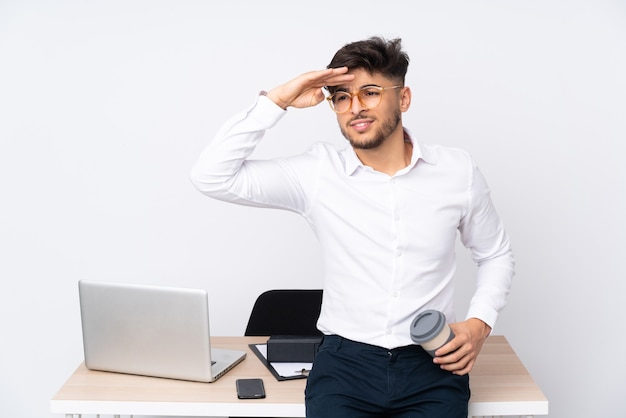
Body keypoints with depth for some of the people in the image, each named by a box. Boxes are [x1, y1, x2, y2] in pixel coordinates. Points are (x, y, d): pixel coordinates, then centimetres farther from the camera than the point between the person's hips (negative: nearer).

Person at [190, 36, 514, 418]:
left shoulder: (458, 171, 2)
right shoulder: (317, 173, -2)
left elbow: (496, 254, 16)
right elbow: (212, 178, -9)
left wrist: (480, 323, -1)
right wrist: (277, 101, -12)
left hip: (432, 363, 1)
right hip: (344, 361, -1)